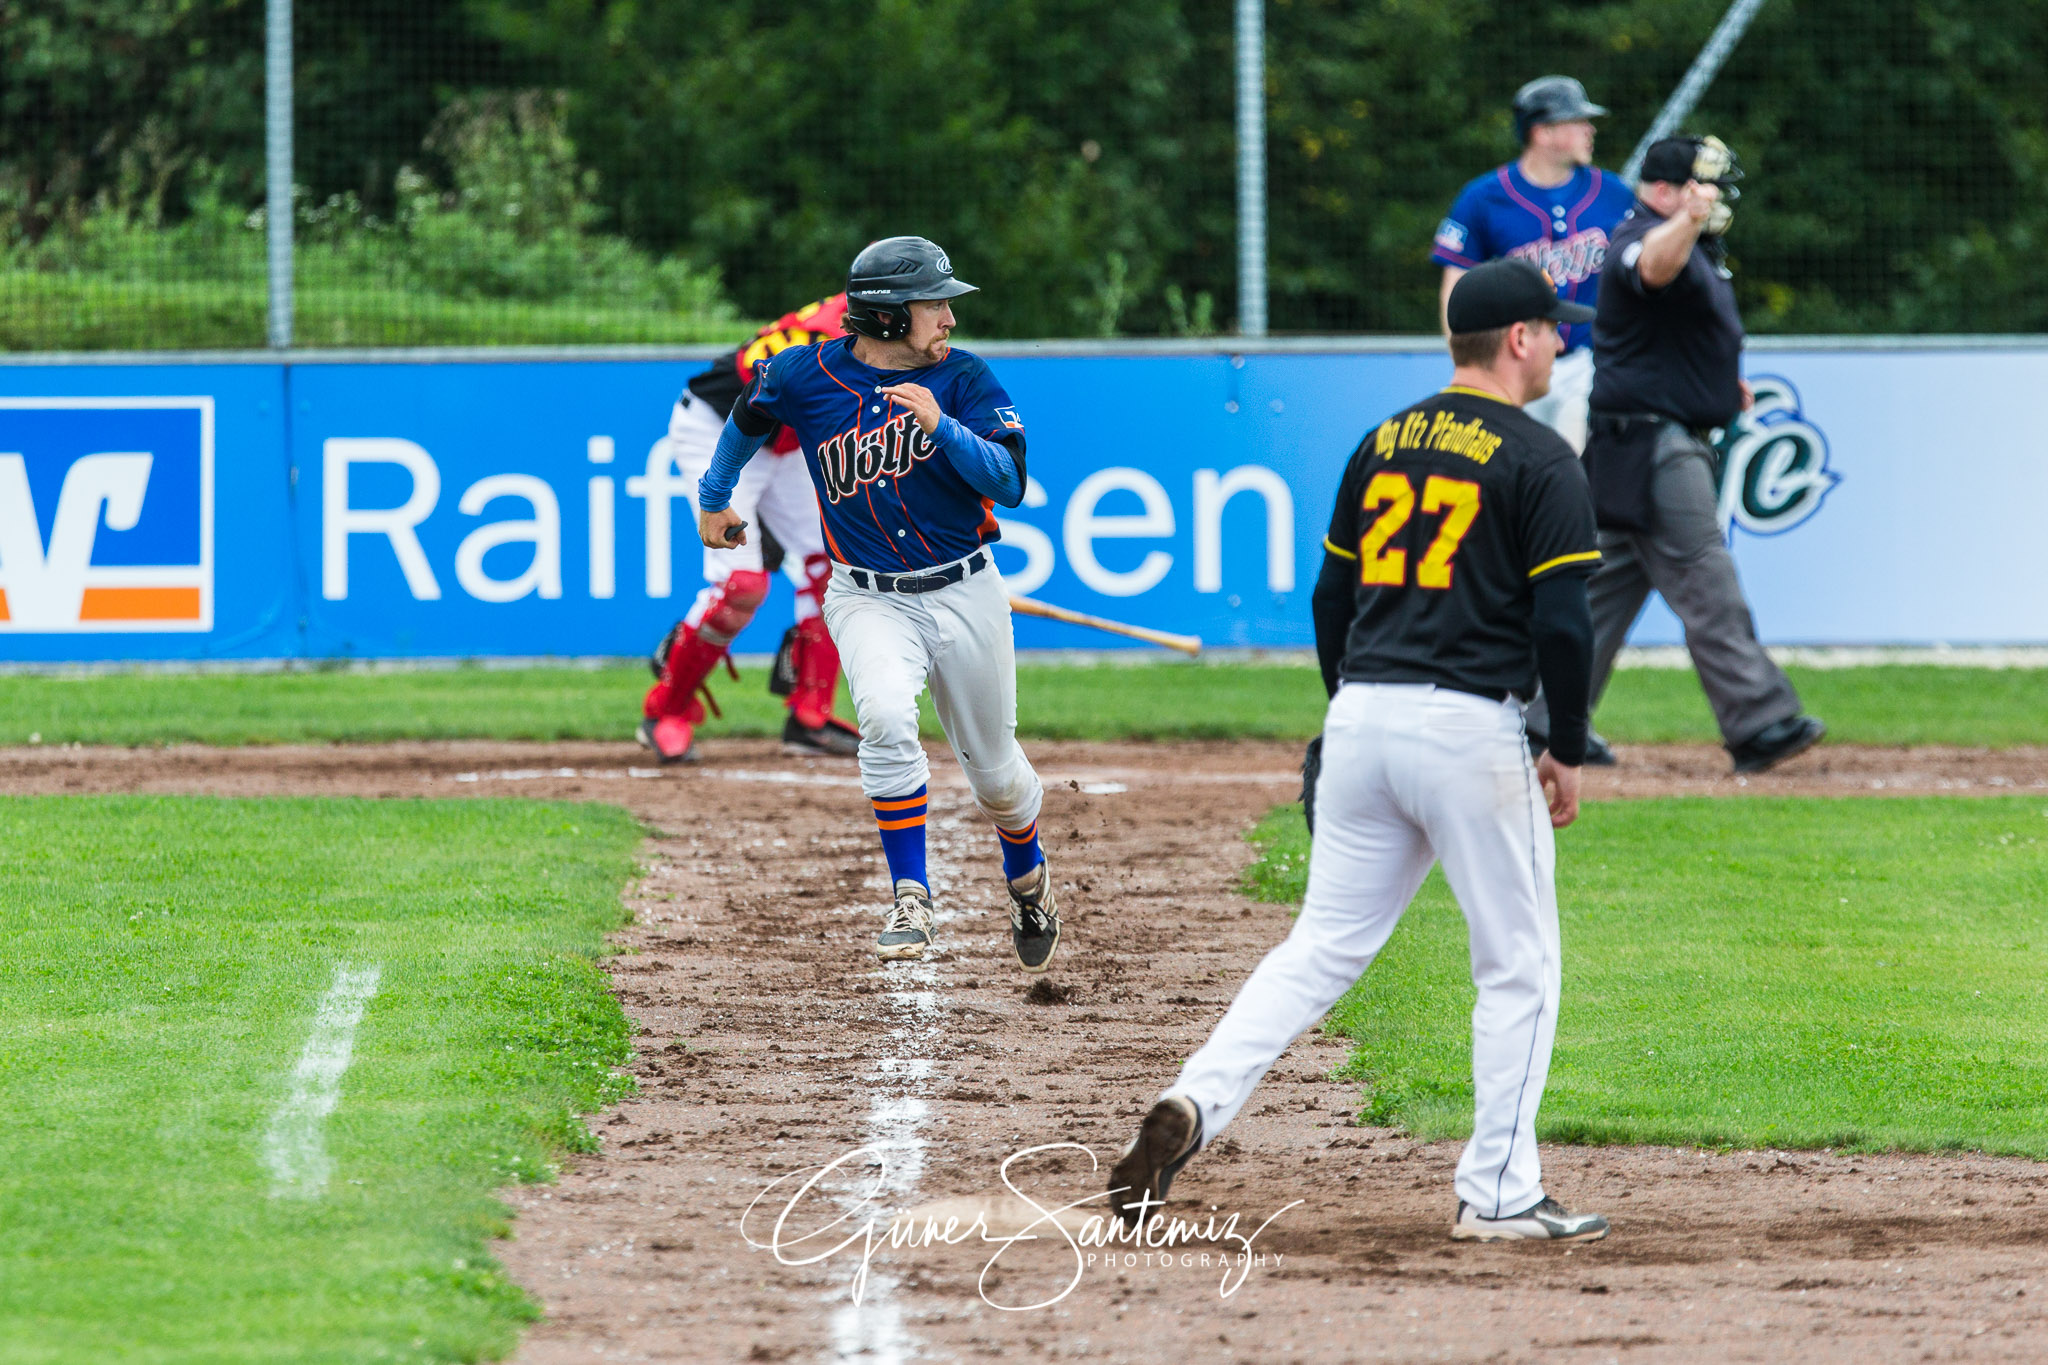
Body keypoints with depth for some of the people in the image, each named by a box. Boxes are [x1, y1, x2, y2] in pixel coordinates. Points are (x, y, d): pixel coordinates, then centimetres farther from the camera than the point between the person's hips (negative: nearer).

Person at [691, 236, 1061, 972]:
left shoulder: (963, 379, -8)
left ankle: (1028, 877, 43)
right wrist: (714, 497, 27)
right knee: (886, 718, -30)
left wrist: (942, 426, -31)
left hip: (964, 594, 1)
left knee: (995, 772, 11)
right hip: (869, 600, -1)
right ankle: (911, 898, -20)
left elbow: (1009, 483, -18)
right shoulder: (805, 375, -8)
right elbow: (748, 417, 15)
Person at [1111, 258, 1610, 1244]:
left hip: (1360, 719, 6)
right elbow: (1561, 623, -11)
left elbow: (1330, 598, 16)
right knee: (1516, 965, 6)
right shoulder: (1539, 461, -6)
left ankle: (1195, 1103, -10)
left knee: (1323, 945, 10)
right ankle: (1498, 1194, 6)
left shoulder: (1384, 444, 13)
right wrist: (1567, 752, -1)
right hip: (1470, 727, -6)